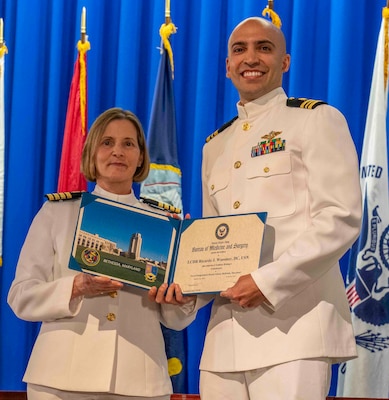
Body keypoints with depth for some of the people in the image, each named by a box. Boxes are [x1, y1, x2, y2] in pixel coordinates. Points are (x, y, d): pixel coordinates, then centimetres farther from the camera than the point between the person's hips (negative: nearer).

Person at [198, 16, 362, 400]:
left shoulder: (316, 120, 3)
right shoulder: (215, 145, 22)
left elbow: (340, 218, -8)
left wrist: (268, 281, -16)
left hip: (293, 322, -6)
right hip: (226, 329, 6)